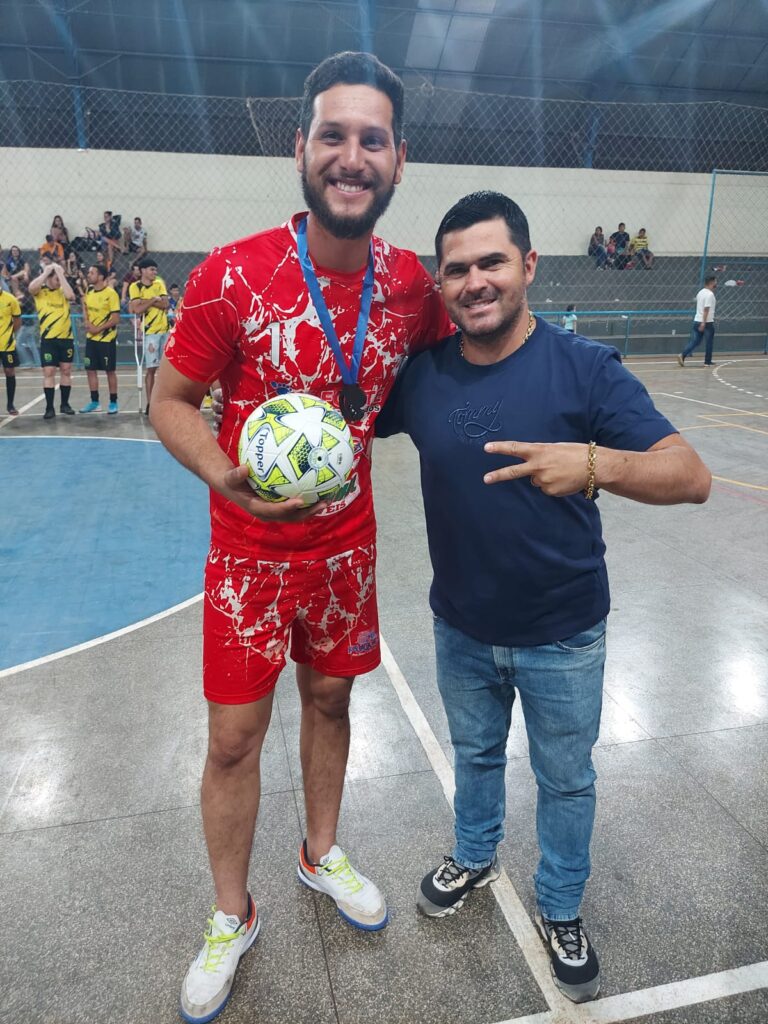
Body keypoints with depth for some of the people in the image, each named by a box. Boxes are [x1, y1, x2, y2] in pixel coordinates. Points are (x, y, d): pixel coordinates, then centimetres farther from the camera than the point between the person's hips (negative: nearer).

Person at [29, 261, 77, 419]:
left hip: (66, 338, 2)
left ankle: (65, 404, 19)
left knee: (66, 371, 8)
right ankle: (49, 407, 2)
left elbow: (70, 296, -17)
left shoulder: (63, 291, 6)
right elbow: (31, 287, -22)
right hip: (48, 339, -2)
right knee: (48, 372, -4)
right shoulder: (40, 291, 1)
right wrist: (46, 271, -15)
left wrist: (60, 273, -13)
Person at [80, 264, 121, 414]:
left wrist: (98, 329, -17)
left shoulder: (110, 293, -14)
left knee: (110, 371, 1)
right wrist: (86, 321, 1)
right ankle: (95, 402, 16)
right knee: (90, 370, 8)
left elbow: (116, 319, -17)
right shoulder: (88, 292, 6)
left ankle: (113, 403, 11)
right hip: (91, 337, 7)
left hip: (106, 338, -7)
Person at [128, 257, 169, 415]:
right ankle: (150, 403, 2)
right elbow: (138, 310, -15)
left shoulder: (159, 284, 8)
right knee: (151, 368, -5)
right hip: (150, 332, -4)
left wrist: (145, 302, -13)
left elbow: (165, 304, -5)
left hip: (165, 329, 4)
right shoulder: (135, 287, -3)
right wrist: (154, 300, -10)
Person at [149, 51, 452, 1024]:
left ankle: (322, 853, 46)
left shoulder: (410, 284, -5)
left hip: (347, 543, 4)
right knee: (233, 738, 6)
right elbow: (170, 400, -9)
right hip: (252, 549, -3)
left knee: (331, 701, 19)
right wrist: (226, 474, -26)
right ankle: (232, 916, 33)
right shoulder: (232, 276, -17)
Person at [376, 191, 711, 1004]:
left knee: (566, 780, 18)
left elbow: (691, 477, -24)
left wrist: (594, 463, -43)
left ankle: (561, 911, 45)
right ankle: (474, 858, 55)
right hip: (462, 629, 3)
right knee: (475, 754, 26)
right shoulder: (421, 374, -9)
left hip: (561, 637, -2)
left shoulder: (585, 368, -18)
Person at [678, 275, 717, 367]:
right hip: (707, 322, -7)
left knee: (694, 341, 7)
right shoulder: (710, 294, -14)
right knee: (709, 342, 6)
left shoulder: (700, 292, 12)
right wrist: (703, 323, -24)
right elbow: (706, 309, -21)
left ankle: (682, 355, -11)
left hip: (697, 321, 7)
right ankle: (707, 362, 14)